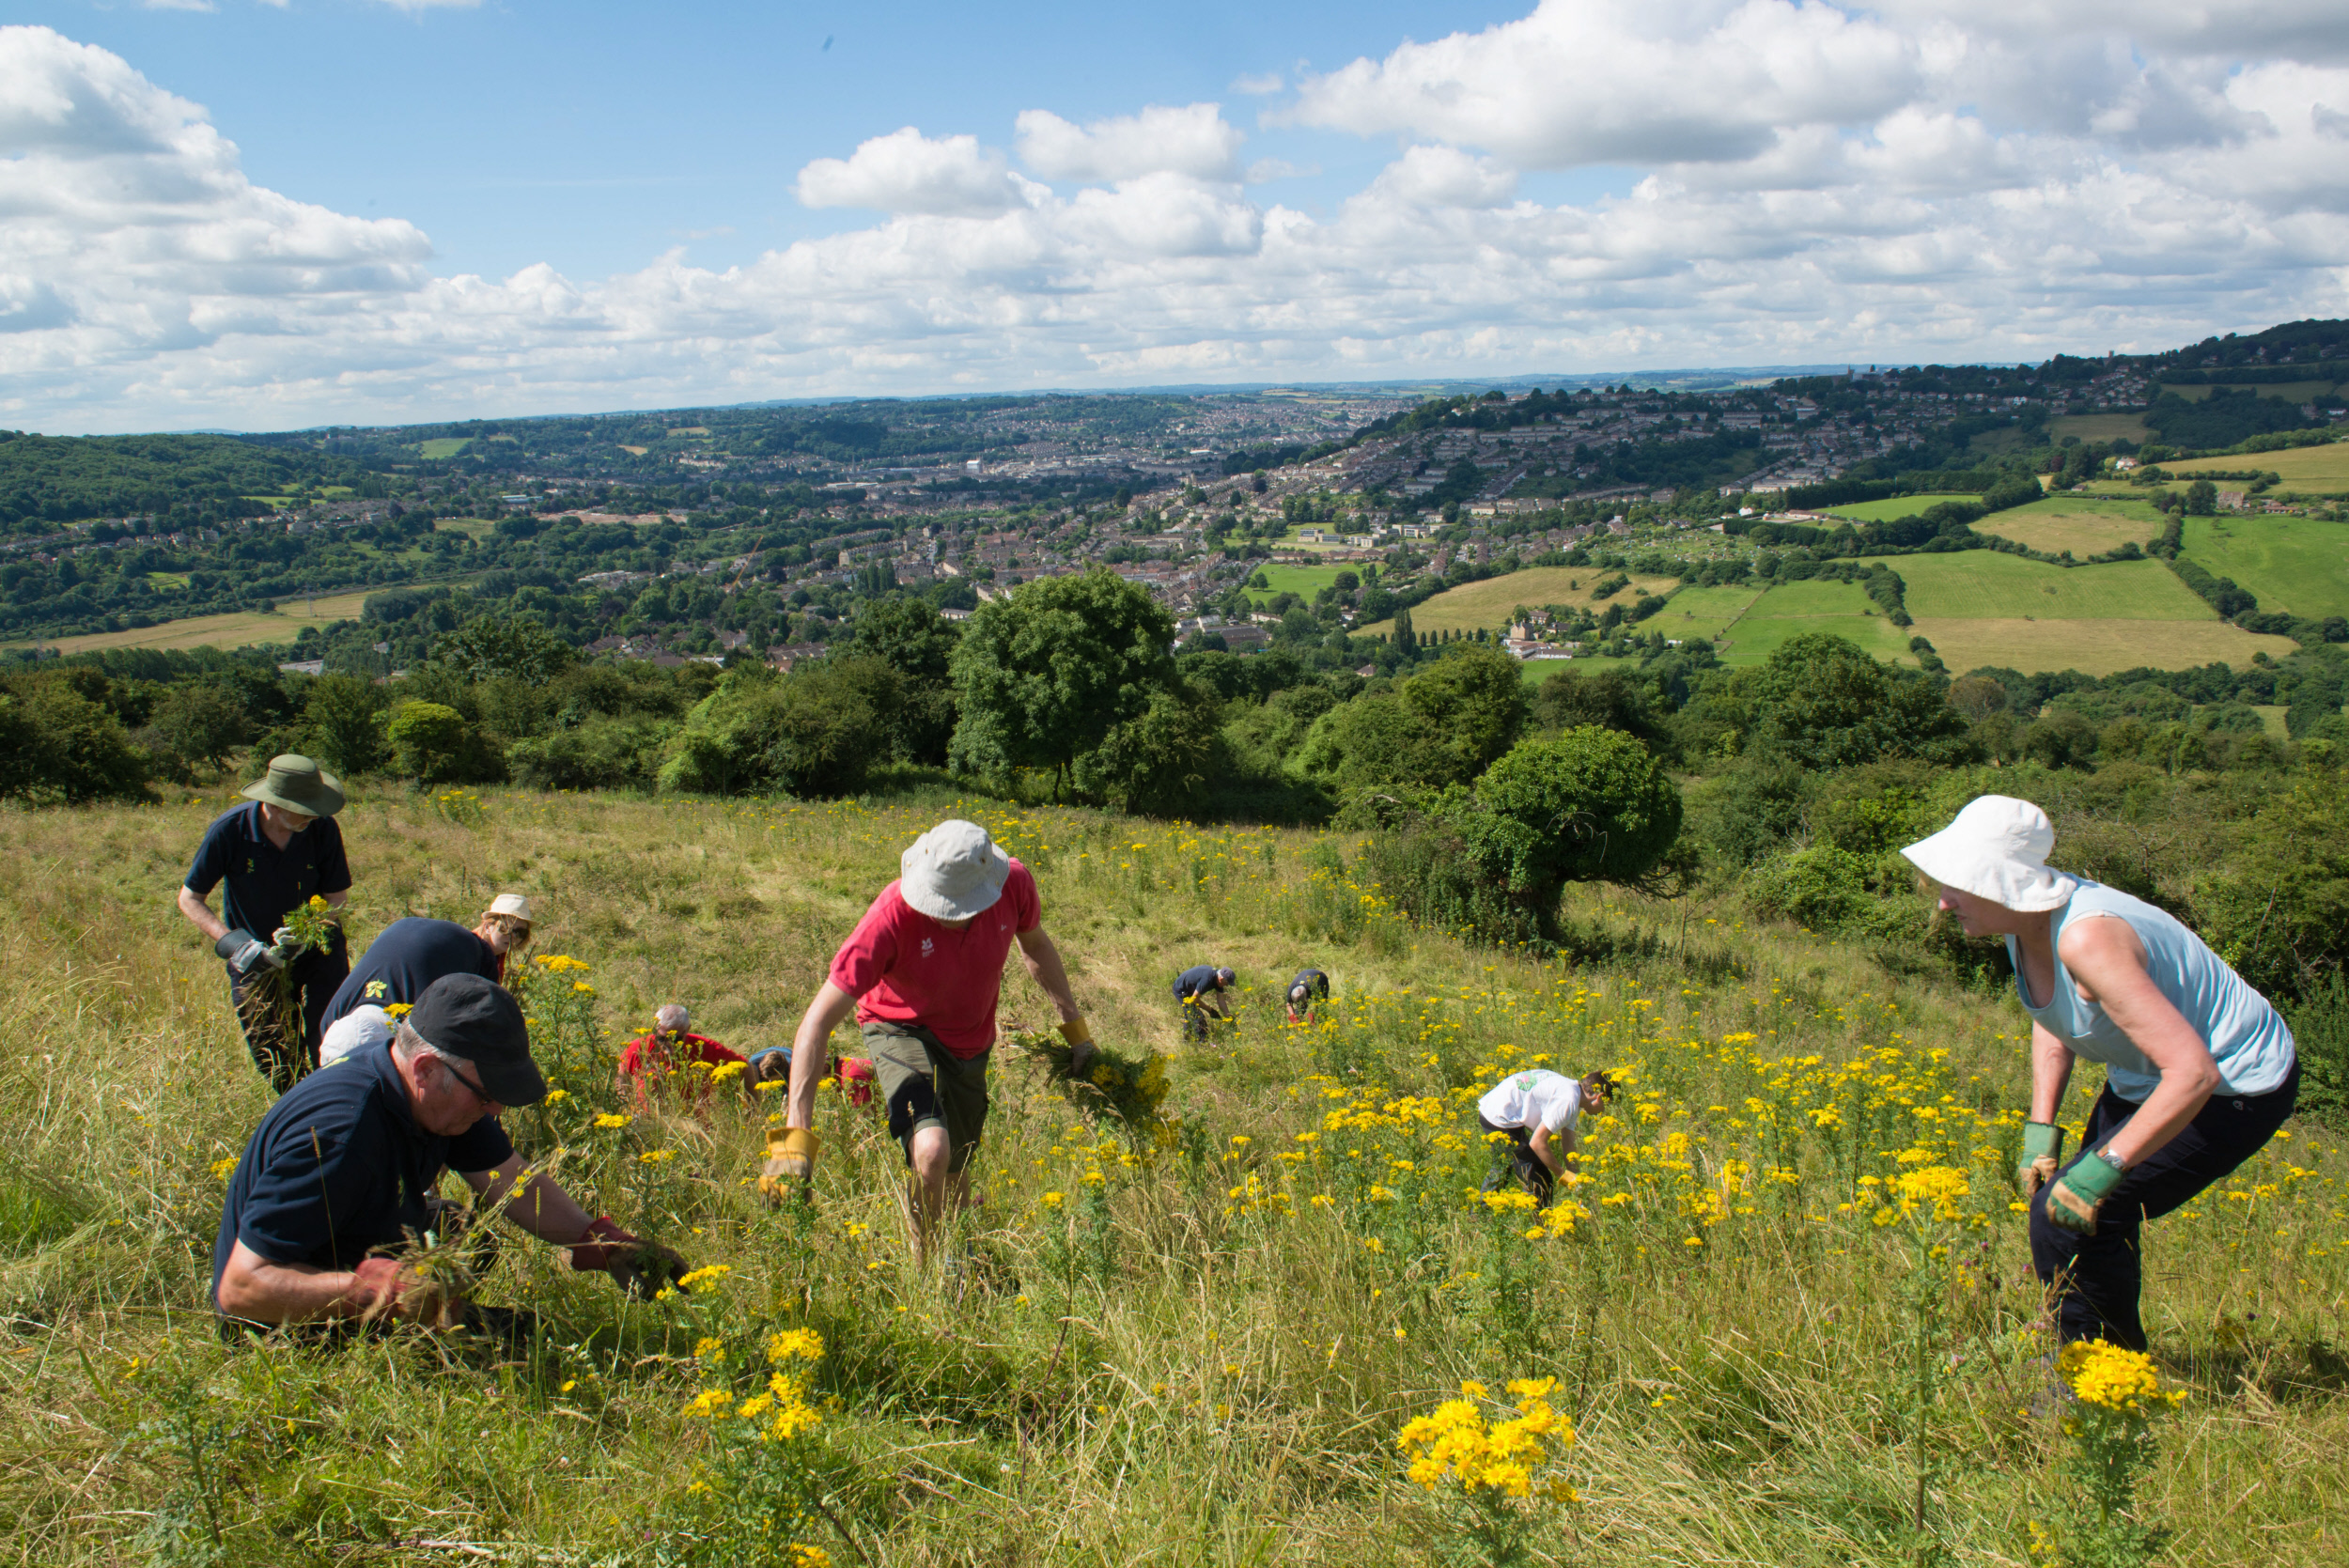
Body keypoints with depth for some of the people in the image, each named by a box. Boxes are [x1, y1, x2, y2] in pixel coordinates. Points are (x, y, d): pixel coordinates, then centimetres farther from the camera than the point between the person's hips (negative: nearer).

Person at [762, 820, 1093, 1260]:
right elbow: (818, 1021, -36)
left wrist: (1074, 1024, 9)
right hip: (903, 1031, -4)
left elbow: (1035, 945, 3)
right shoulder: (894, 914, -36)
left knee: (956, 1177, 17)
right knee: (932, 1152, -29)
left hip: (971, 1043, 4)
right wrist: (795, 1133, -43)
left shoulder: (1014, 883, -24)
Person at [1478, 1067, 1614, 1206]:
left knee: (1502, 1169, 34)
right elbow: (1537, 1142, -21)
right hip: (1501, 1120, -11)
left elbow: (1568, 1146, 11)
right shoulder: (1568, 1101, -21)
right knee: (1539, 1183, -6)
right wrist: (1563, 1174, -12)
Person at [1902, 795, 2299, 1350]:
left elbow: (2194, 1072, -37)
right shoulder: (2025, 913, -9)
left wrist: (2101, 1169, -33)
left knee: (2065, 1219, -15)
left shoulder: (2086, 939, -36)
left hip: (2235, 1088, -9)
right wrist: (2040, 1128, 1)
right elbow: (2054, 1019, 11)